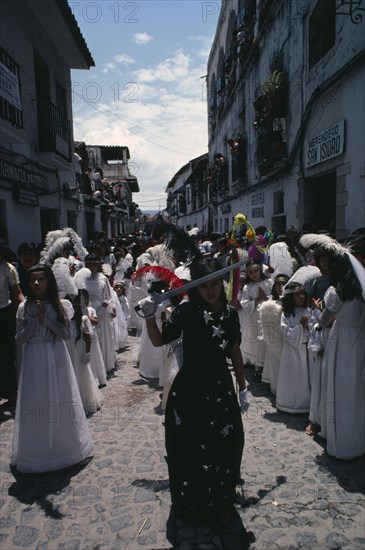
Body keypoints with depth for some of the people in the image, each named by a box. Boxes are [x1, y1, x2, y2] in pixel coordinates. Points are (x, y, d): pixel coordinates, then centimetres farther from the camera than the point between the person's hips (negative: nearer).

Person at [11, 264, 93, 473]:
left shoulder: (61, 305, -4)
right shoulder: (24, 307, -3)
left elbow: (67, 333, -9)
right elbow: (20, 338, -4)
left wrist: (46, 318, -18)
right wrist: (36, 320, -17)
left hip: (57, 358, 0)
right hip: (34, 360, 0)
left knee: (60, 400, 11)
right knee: (35, 403, 7)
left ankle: (64, 445, 32)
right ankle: (37, 451, 26)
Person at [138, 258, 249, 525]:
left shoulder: (230, 313, -2)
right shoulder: (186, 310, -11)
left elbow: (235, 352, 6)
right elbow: (159, 341, -6)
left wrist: (243, 388, 10)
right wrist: (150, 316, -24)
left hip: (221, 390, 2)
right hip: (188, 390, -2)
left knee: (224, 447, 11)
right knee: (188, 449, 12)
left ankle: (220, 502, 39)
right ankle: (192, 503, 39)